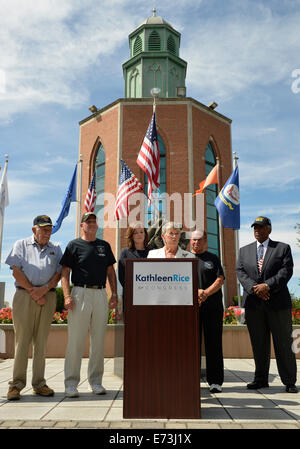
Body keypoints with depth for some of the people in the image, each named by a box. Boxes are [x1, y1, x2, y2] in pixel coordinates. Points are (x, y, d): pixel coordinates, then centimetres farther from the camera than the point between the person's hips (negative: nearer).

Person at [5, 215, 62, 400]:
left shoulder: (56, 248, 17)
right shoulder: (21, 245, 10)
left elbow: (59, 272, 7)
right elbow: (16, 272, 0)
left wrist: (43, 289, -9)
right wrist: (33, 291, -7)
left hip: (48, 296, 2)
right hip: (24, 295, -2)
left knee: (41, 341, 5)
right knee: (22, 339, -4)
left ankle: (39, 383, 11)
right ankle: (17, 384, 4)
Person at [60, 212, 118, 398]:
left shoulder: (104, 245, 16)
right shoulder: (74, 245, 4)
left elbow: (111, 271, 17)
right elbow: (65, 272, 0)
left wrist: (114, 294, 8)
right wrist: (67, 296, -12)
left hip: (101, 295, 4)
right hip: (80, 293, -4)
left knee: (99, 340, 7)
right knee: (76, 340, -2)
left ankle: (96, 381, 18)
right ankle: (71, 383, 8)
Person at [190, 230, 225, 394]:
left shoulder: (213, 258, 14)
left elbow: (220, 280, 3)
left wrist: (205, 293, -12)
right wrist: (196, 291, -14)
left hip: (212, 307, 0)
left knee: (213, 343, 1)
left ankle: (215, 381, 9)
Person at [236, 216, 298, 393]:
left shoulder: (283, 248, 7)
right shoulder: (245, 250, 15)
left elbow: (286, 271, -5)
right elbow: (241, 272, 4)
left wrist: (267, 285, -16)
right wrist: (254, 288, -13)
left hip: (278, 302, -2)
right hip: (253, 303, 2)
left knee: (284, 343, 4)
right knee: (258, 344, 7)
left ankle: (289, 381, 15)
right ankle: (261, 379, 19)